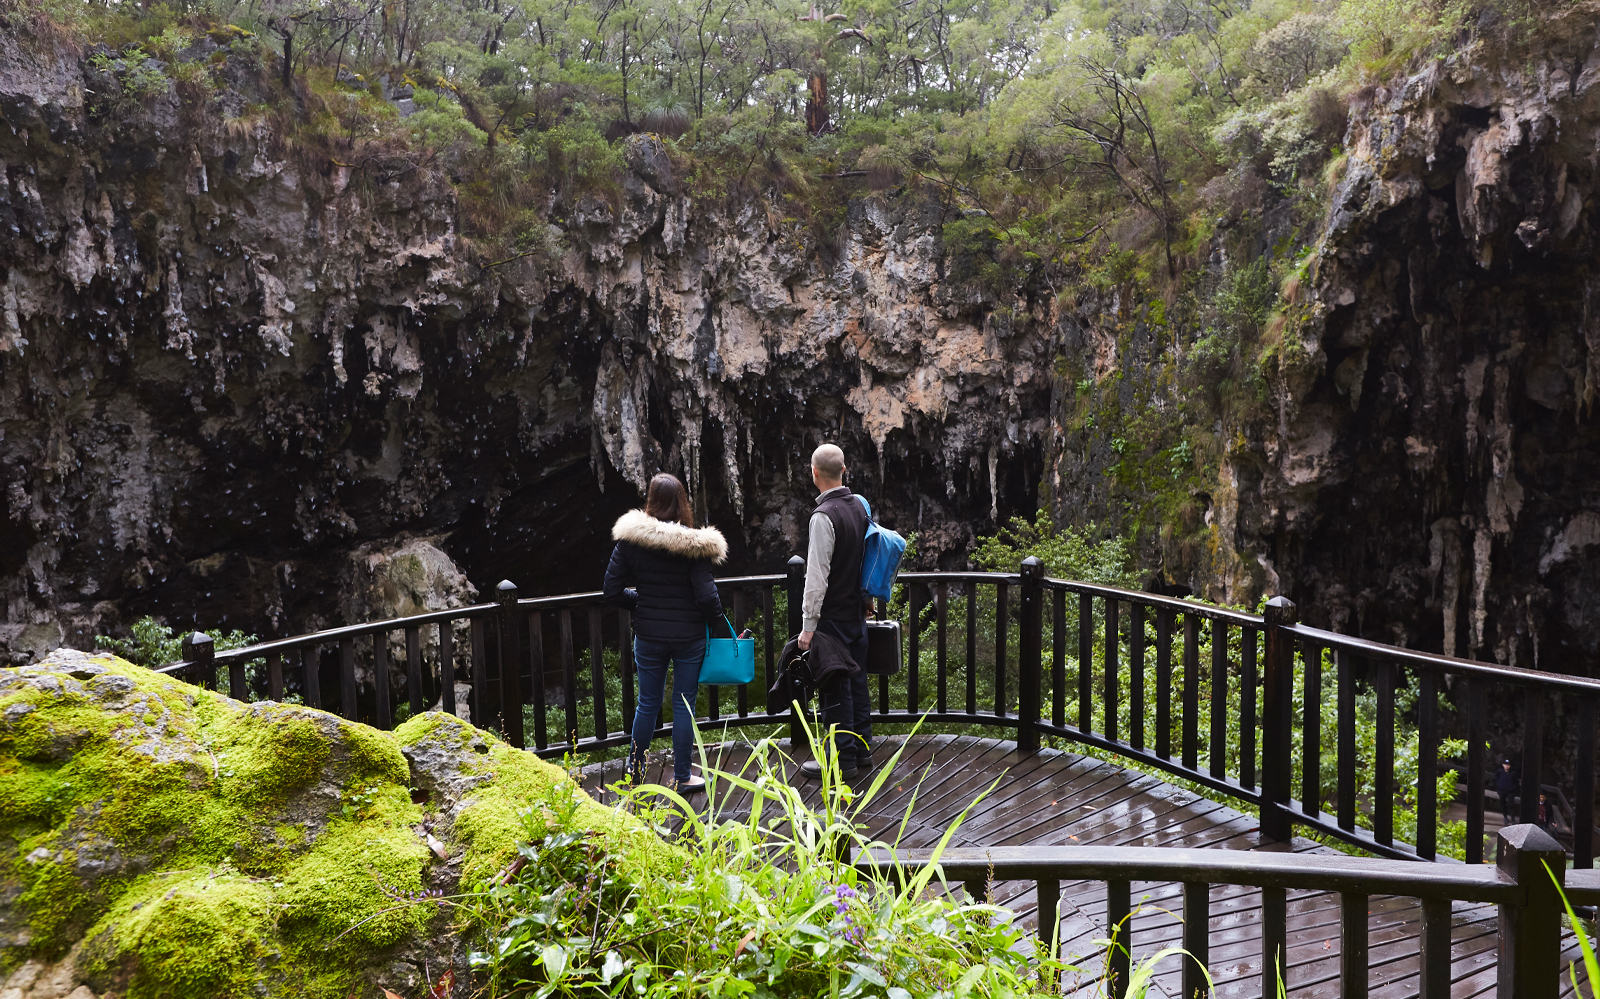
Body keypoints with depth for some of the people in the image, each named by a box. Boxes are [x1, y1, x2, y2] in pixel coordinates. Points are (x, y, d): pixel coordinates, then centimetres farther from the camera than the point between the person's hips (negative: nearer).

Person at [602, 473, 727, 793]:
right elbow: (706, 595, -17)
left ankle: (635, 767, 31)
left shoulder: (630, 540, -7)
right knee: (684, 705, 10)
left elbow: (612, 590, -5)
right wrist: (718, 625, 2)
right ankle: (681, 777, 19)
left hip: (648, 634, 2)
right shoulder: (694, 545, -14)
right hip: (689, 635, -2)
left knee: (648, 703, 17)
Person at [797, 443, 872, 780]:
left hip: (833, 617, -8)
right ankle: (862, 749, 26)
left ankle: (843, 758, 8)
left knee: (835, 688, 0)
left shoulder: (824, 517, -20)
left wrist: (808, 625, -17)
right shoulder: (859, 507, 6)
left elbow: (817, 578, -21)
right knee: (857, 680, 16)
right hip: (857, 612, 8)